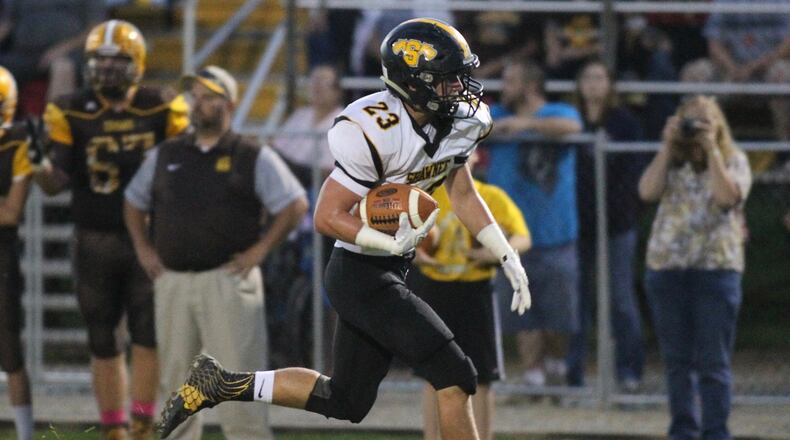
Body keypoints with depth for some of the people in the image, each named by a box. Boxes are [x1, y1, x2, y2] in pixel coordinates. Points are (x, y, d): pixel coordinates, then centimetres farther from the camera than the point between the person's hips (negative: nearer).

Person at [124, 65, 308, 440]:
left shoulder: (253, 158, 1)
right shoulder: (165, 156, 13)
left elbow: (295, 205, 0)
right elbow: (134, 202, 25)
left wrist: (259, 250, -6)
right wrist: (142, 248, 12)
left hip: (227, 279, -4)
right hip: (172, 280, 4)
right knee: (176, 379, 8)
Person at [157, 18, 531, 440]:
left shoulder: (458, 123, 0)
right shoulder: (374, 133, -25)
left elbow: (463, 195, 15)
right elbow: (327, 217, -21)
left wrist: (508, 259, 11)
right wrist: (394, 244, -34)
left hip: (388, 273, 9)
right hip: (362, 275, -9)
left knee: (346, 402, 16)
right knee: (454, 377, -12)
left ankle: (220, 384, 22)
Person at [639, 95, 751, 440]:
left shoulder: (733, 161, 4)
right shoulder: (670, 162, 11)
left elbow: (727, 197, -15)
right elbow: (648, 191, -7)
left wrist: (711, 150, -11)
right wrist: (668, 146, -6)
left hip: (716, 268, -3)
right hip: (666, 268, 3)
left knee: (714, 362, -5)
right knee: (677, 360, 8)